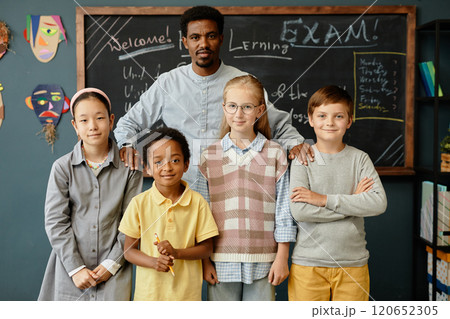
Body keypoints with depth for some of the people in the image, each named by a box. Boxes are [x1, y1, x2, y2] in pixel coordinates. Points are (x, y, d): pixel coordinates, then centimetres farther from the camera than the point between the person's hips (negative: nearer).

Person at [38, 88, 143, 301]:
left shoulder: (129, 168, -1)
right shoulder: (62, 168, -1)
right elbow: (55, 222, -2)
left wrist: (111, 264, -7)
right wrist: (75, 268, -8)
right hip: (70, 268, 1)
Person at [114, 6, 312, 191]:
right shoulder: (167, 83, 8)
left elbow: (280, 124, 15)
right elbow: (129, 123, 17)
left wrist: (295, 143, -5)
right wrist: (127, 144, -3)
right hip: (180, 189, 1)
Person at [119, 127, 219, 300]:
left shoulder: (197, 202, -4)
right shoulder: (139, 203, -4)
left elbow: (206, 248, 0)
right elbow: (129, 250, 1)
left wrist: (176, 253, -16)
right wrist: (153, 262, -17)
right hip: (149, 291, 0)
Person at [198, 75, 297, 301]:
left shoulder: (275, 154, 1)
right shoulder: (209, 157, 4)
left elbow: (284, 210, 2)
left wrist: (282, 258, 0)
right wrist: (204, 260, 3)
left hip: (262, 262, -1)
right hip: (221, 262, 1)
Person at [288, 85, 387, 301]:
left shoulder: (359, 158, 3)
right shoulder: (302, 160, -3)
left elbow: (379, 203, -10)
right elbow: (299, 211, -14)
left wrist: (325, 199, -15)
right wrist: (353, 201, -11)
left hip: (352, 262, 2)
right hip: (308, 263, -1)